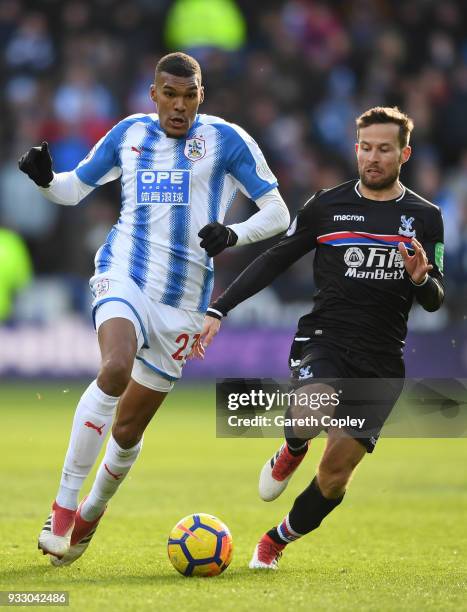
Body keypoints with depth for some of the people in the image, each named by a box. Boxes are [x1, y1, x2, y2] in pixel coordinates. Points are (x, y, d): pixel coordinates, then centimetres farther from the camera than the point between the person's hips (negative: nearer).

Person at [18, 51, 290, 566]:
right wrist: (45, 179, -4)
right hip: (124, 274, 0)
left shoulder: (226, 139, 1)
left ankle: (91, 512, 36)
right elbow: (74, 189, 19)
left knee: (128, 430, 6)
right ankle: (62, 508, -27)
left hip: (183, 300, 0)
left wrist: (234, 235, -18)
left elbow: (277, 212, 1)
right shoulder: (128, 133, 8)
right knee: (115, 369, -32)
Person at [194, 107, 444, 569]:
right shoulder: (326, 205, 4)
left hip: (380, 363, 1)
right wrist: (219, 309, 3)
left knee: (335, 472, -2)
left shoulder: (425, 217, 7)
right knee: (309, 415, -34)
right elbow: (275, 261, 10)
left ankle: (276, 542, 24)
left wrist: (421, 279, -19)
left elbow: (434, 301, 5)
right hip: (323, 339, -1)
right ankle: (292, 452, 3)